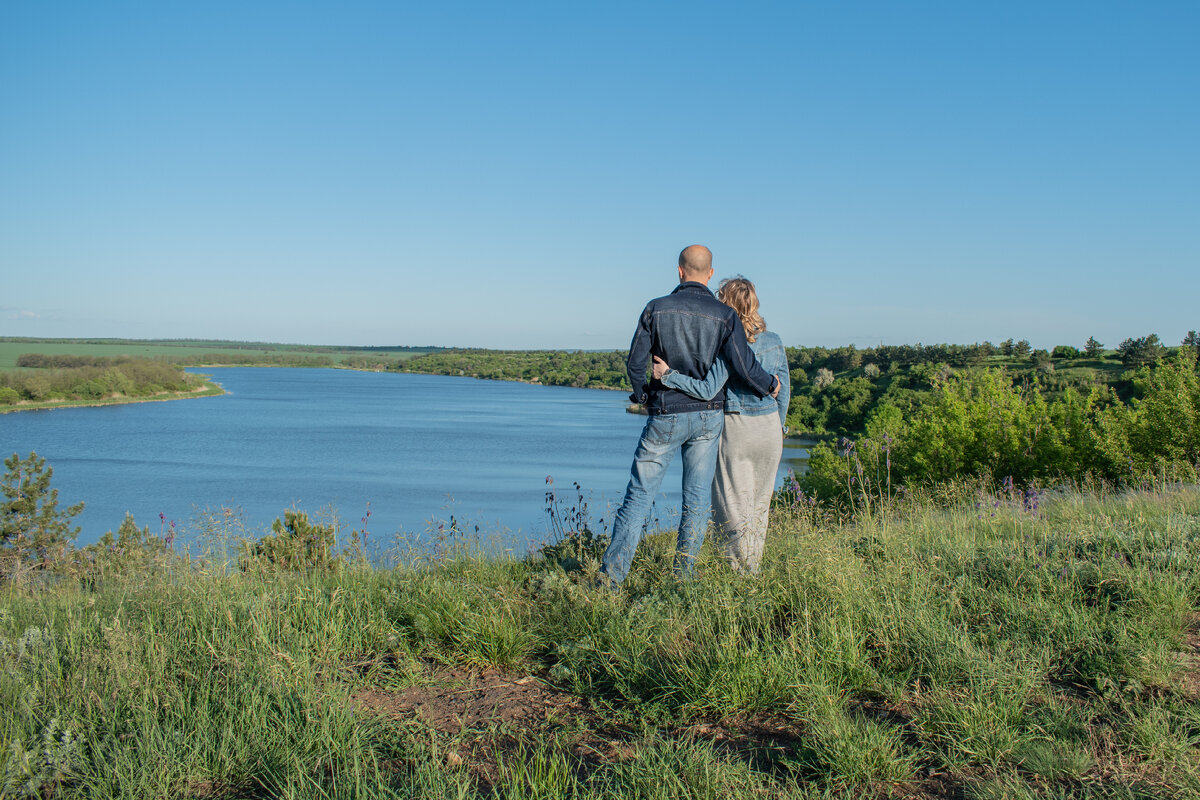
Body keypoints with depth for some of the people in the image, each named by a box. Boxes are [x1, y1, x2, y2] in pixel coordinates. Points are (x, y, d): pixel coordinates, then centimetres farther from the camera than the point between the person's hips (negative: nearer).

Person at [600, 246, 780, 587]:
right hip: (708, 417, 1)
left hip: (666, 417, -1)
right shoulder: (724, 315, -4)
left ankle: (611, 578, -1)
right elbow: (744, 367, -10)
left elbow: (635, 363, -4)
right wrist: (770, 385, 11)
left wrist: (643, 396, 15)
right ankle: (682, 577, 14)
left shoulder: (656, 309, -5)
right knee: (697, 498, 10)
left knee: (639, 494, 2)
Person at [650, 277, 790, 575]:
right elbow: (784, 390, 10)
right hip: (770, 429, 6)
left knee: (733, 506, 3)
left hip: (737, 429, -6)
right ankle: (754, 568, 25)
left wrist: (668, 375, -19)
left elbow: (708, 389, -22)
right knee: (760, 504, 16)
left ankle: (740, 575, 7)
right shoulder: (774, 341, 4)